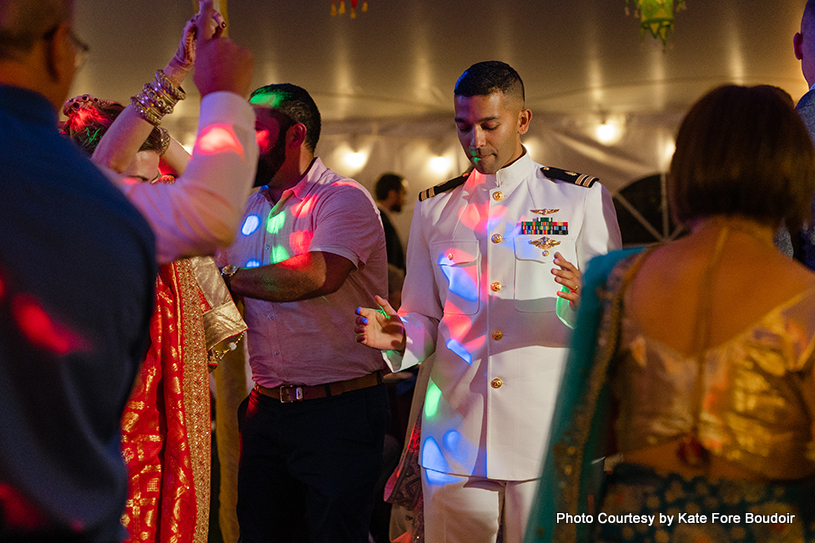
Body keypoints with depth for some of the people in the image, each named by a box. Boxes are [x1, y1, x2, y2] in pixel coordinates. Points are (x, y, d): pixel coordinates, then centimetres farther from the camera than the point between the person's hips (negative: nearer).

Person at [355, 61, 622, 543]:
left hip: (550, 437, -2)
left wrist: (581, 302, -21)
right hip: (455, 440, 2)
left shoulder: (582, 199, 5)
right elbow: (425, 319, 15)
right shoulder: (434, 209, 14)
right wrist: (398, 336, -8)